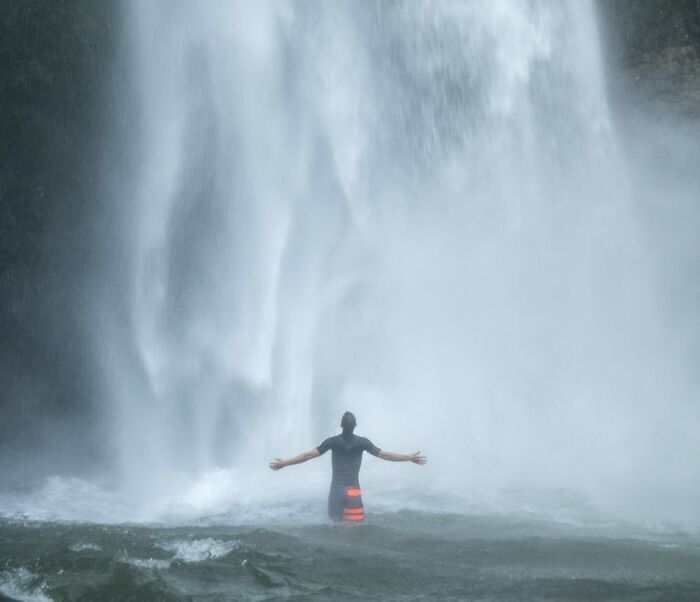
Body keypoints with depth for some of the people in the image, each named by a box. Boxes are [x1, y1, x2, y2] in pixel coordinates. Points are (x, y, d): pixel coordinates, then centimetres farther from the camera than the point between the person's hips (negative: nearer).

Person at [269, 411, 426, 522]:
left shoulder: (333, 441, -2)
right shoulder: (362, 442, -3)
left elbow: (309, 455, -4)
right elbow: (384, 455, -1)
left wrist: (284, 463, 2)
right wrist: (410, 458, 7)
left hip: (336, 490, 1)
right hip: (353, 492, -1)